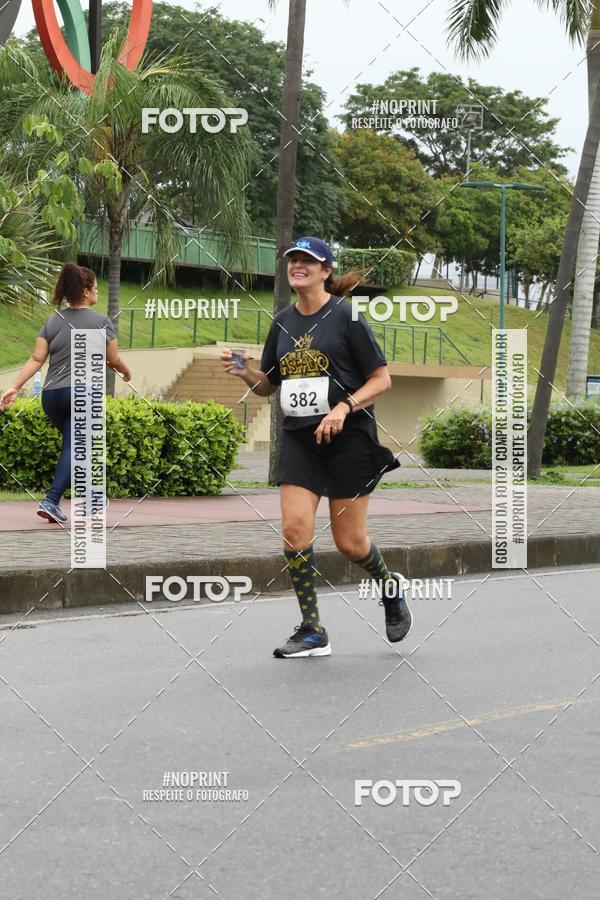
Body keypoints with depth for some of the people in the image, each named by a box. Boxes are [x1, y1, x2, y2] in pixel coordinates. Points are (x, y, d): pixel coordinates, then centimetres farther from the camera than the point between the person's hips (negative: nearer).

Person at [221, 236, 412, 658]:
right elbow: (270, 384, 18)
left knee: (349, 541, 0)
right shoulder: (283, 322, 9)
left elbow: (381, 379, -7)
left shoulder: (346, 316, -7)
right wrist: (245, 372, -3)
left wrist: (344, 408, -21)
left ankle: (391, 586, 33)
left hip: (348, 437, -5)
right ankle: (313, 633, -1)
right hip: (299, 437, 5)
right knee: (295, 529, -10)